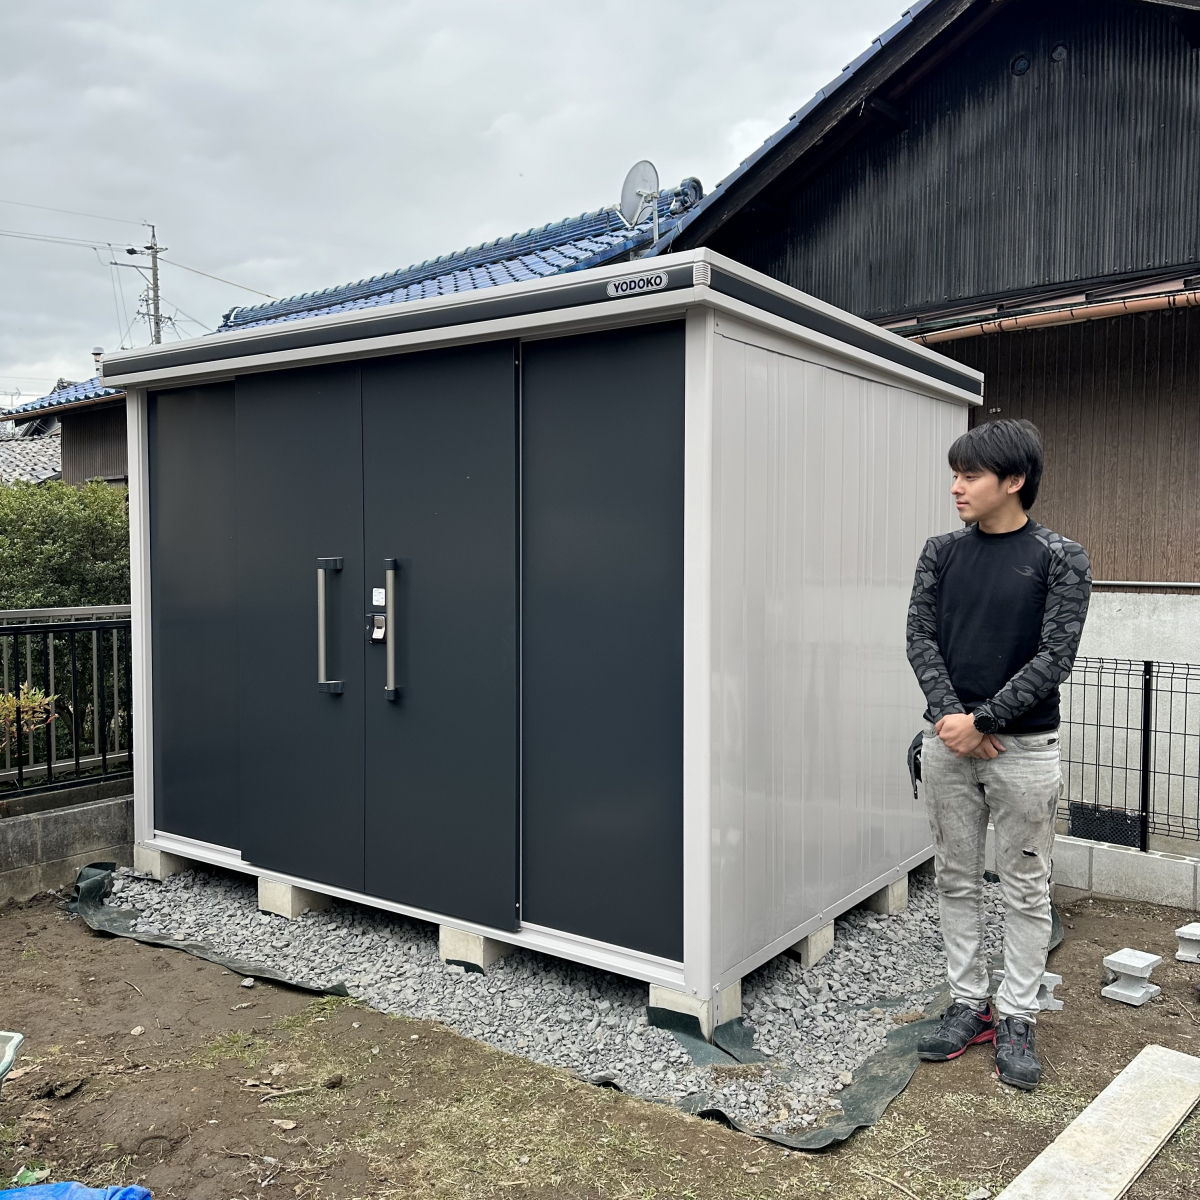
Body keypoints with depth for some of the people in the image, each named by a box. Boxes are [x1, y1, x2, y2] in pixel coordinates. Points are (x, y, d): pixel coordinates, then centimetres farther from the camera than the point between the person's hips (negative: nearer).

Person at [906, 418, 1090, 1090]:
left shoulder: (1060, 558, -6)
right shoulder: (943, 553, 5)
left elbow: (1055, 657, -11)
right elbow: (921, 637, 1)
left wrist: (982, 720, -16)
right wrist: (947, 714, -13)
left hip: (1023, 748, -3)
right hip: (948, 741, 4)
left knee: (1026, 891, 7)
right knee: (957, 881, 11)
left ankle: (1016, 1020, 20)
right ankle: (969, 1005, 25)